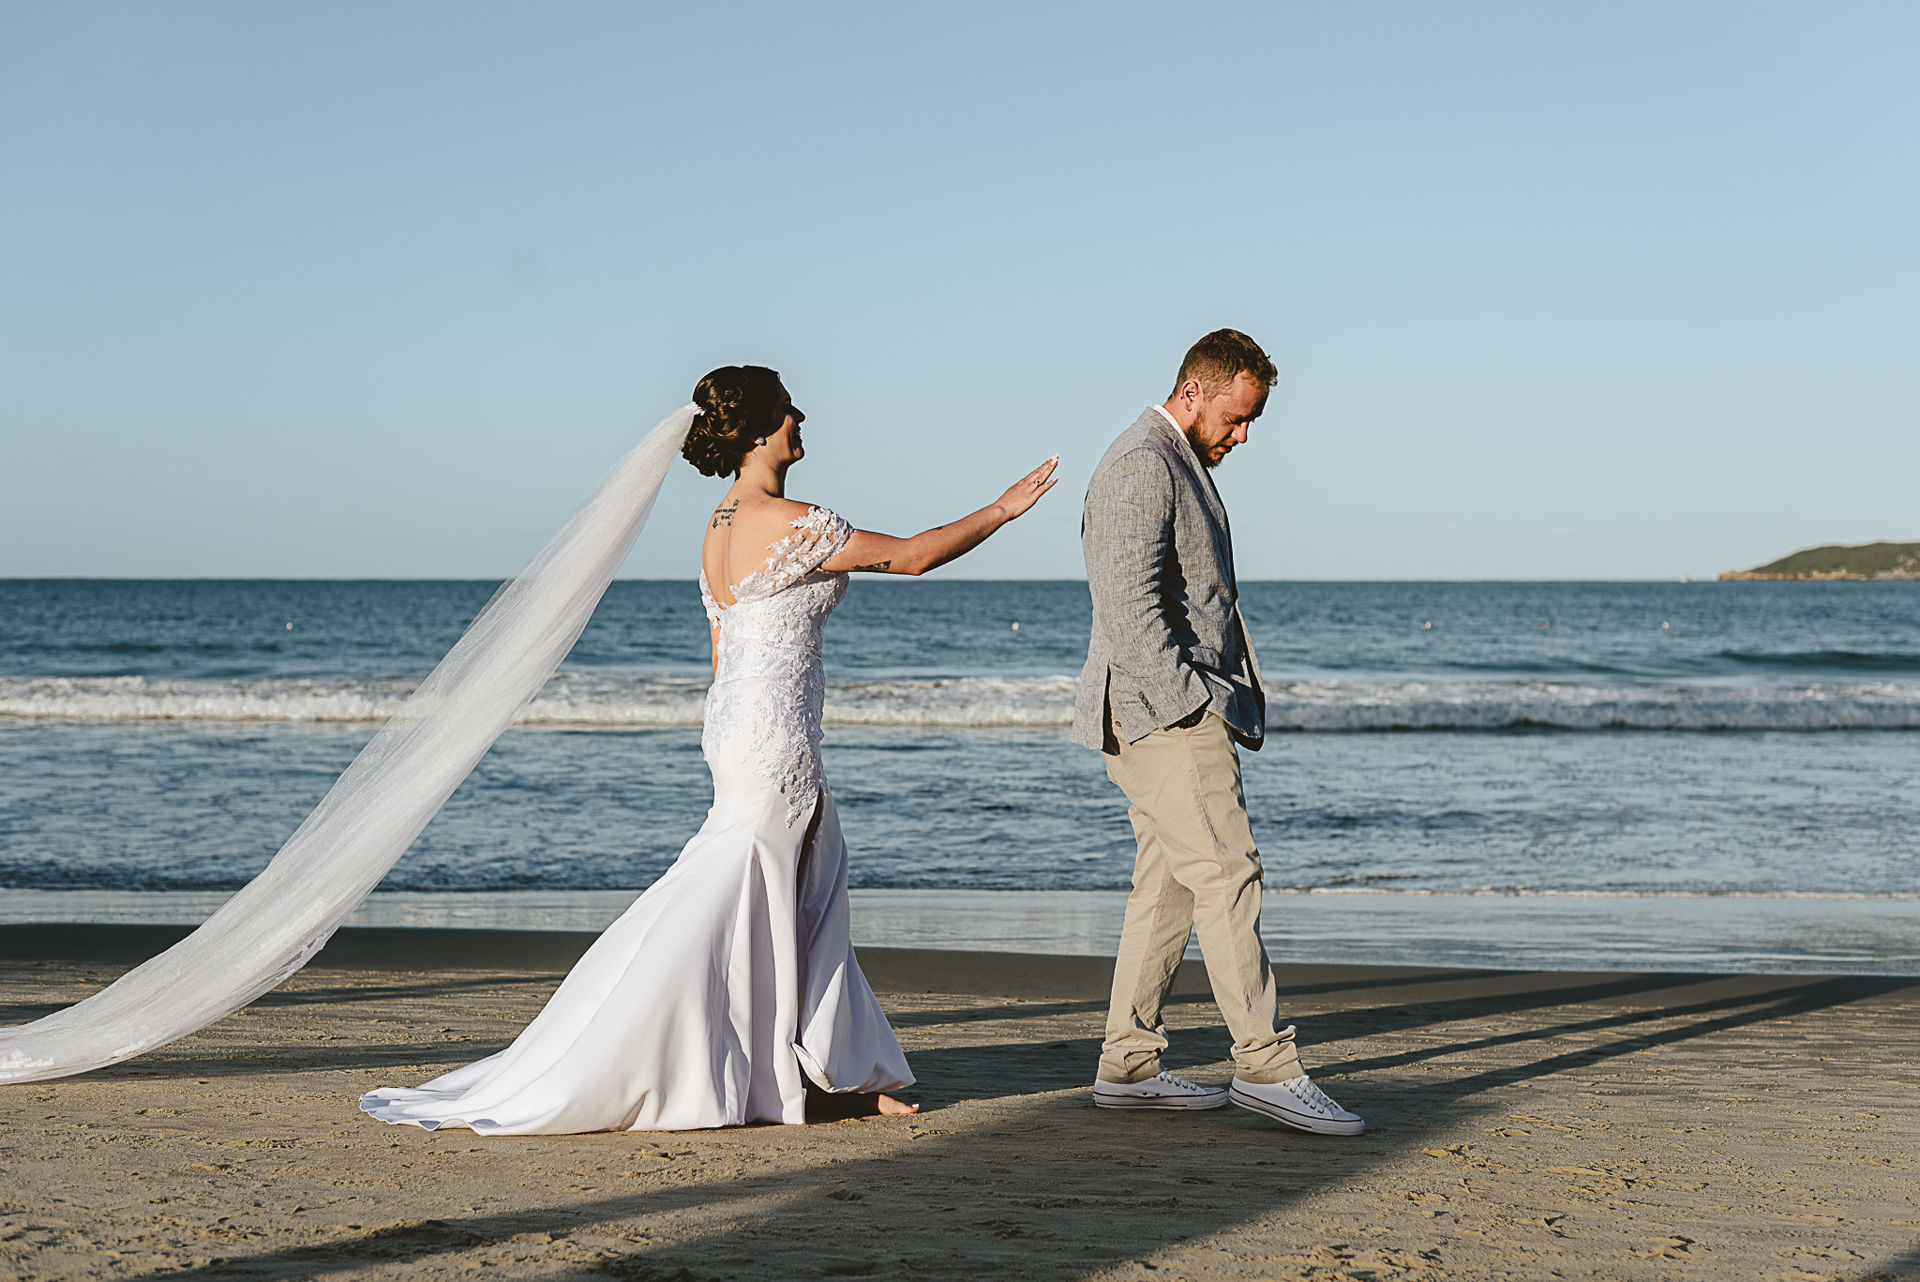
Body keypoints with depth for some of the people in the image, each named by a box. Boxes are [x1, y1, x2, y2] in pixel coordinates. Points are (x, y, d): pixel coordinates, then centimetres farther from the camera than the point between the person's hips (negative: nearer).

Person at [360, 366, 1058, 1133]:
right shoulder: (790, 523, -17)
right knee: (722, 907, -5)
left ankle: (838, 1074, 19)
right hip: (774, 736, -10)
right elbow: (910, 555, -11)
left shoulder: (721, 526, 11)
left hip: (732, 724, 10)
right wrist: (1003, 509, -1)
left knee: (810, 892, 14)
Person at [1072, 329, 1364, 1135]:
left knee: (1167, 886, 10)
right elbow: (1128, 604, -20)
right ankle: (1264, 1065, -14)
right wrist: (1188, 700, -20)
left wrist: (1218, 704, 18)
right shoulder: (1140, 467, -12)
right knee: (1227, 873, -13)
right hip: (1164, 712, -11)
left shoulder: (1184, 466, 21)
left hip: (1188, 708, 11)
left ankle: (1128, 1066, 13)